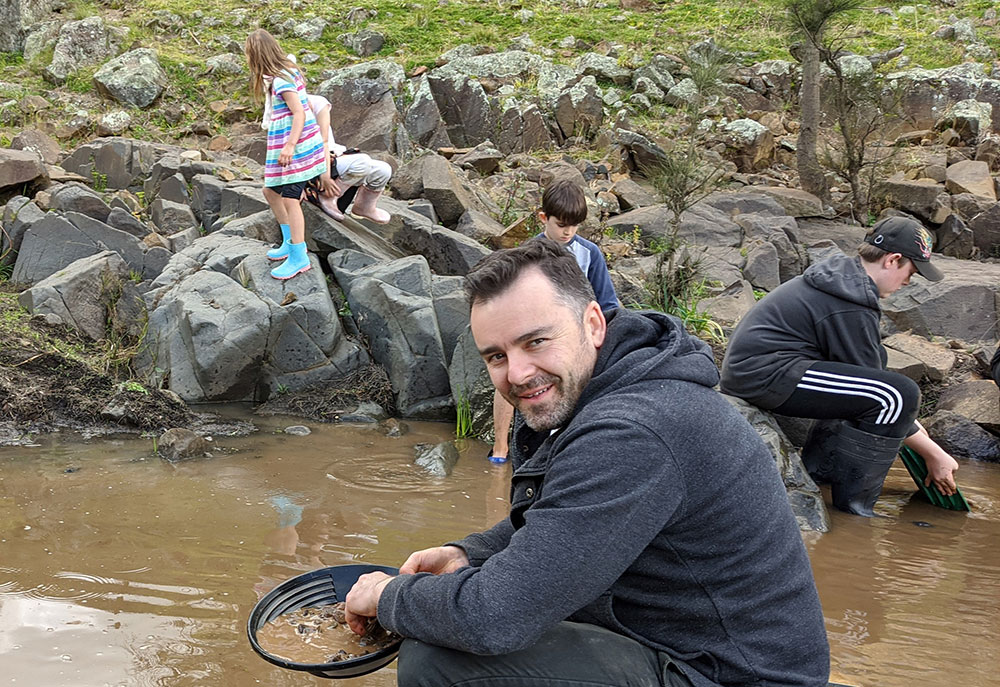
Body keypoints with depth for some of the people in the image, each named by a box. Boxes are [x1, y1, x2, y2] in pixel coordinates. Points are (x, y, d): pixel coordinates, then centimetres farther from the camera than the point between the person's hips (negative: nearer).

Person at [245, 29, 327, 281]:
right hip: (286, 143, 10)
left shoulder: (281, 80, -16)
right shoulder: (288, 69, 12)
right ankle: (290, 242, 28)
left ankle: (299, 258, 0)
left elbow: (299, 112, -22)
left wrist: (289, 145, -28)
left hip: (295, 145, -10)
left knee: (289, 199, -7)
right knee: (270, 191, 17)